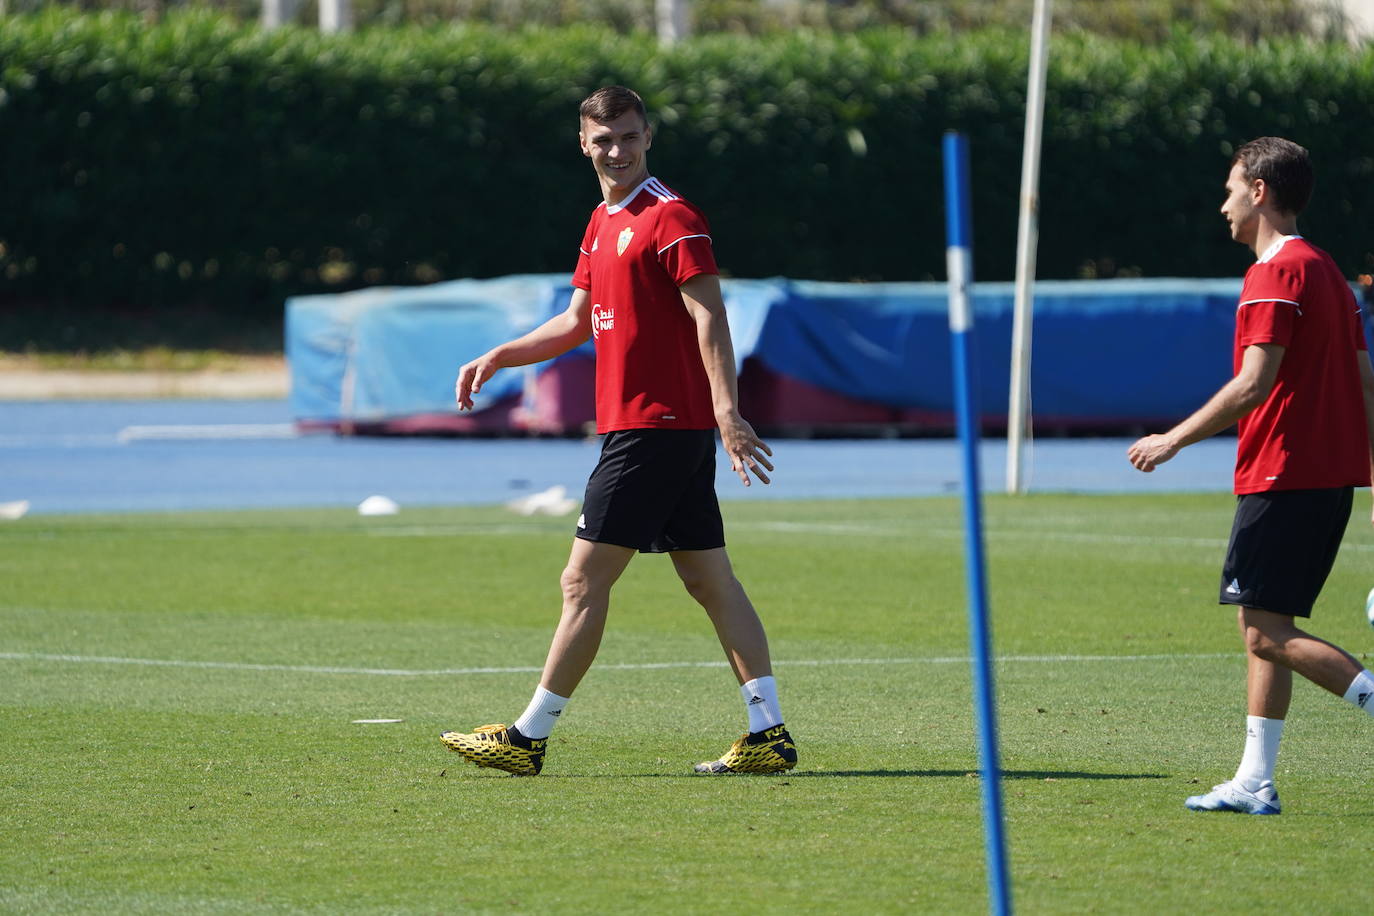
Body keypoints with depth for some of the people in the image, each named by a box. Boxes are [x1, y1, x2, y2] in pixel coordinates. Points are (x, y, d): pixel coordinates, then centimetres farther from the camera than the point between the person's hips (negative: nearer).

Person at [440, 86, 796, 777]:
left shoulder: (670, 217, -11)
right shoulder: (603, 222, 18)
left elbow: (709, 318, -18)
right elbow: (578, 322, 27)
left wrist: (727, 414, -27)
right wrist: (498, 357, 19)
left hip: (657, 428, -10)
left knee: (584, 580, -5)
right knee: (710, 581, 5)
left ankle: (529, 738, 0)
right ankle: (769, 733, 3)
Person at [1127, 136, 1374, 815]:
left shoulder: (1276, 273, -12)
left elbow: (1254, 385, -20)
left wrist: (1175, 440, -13)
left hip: (1283, 475, -10)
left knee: (1265, 630, -9)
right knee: (1266, 629, 10)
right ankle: (1254, 782, 10)